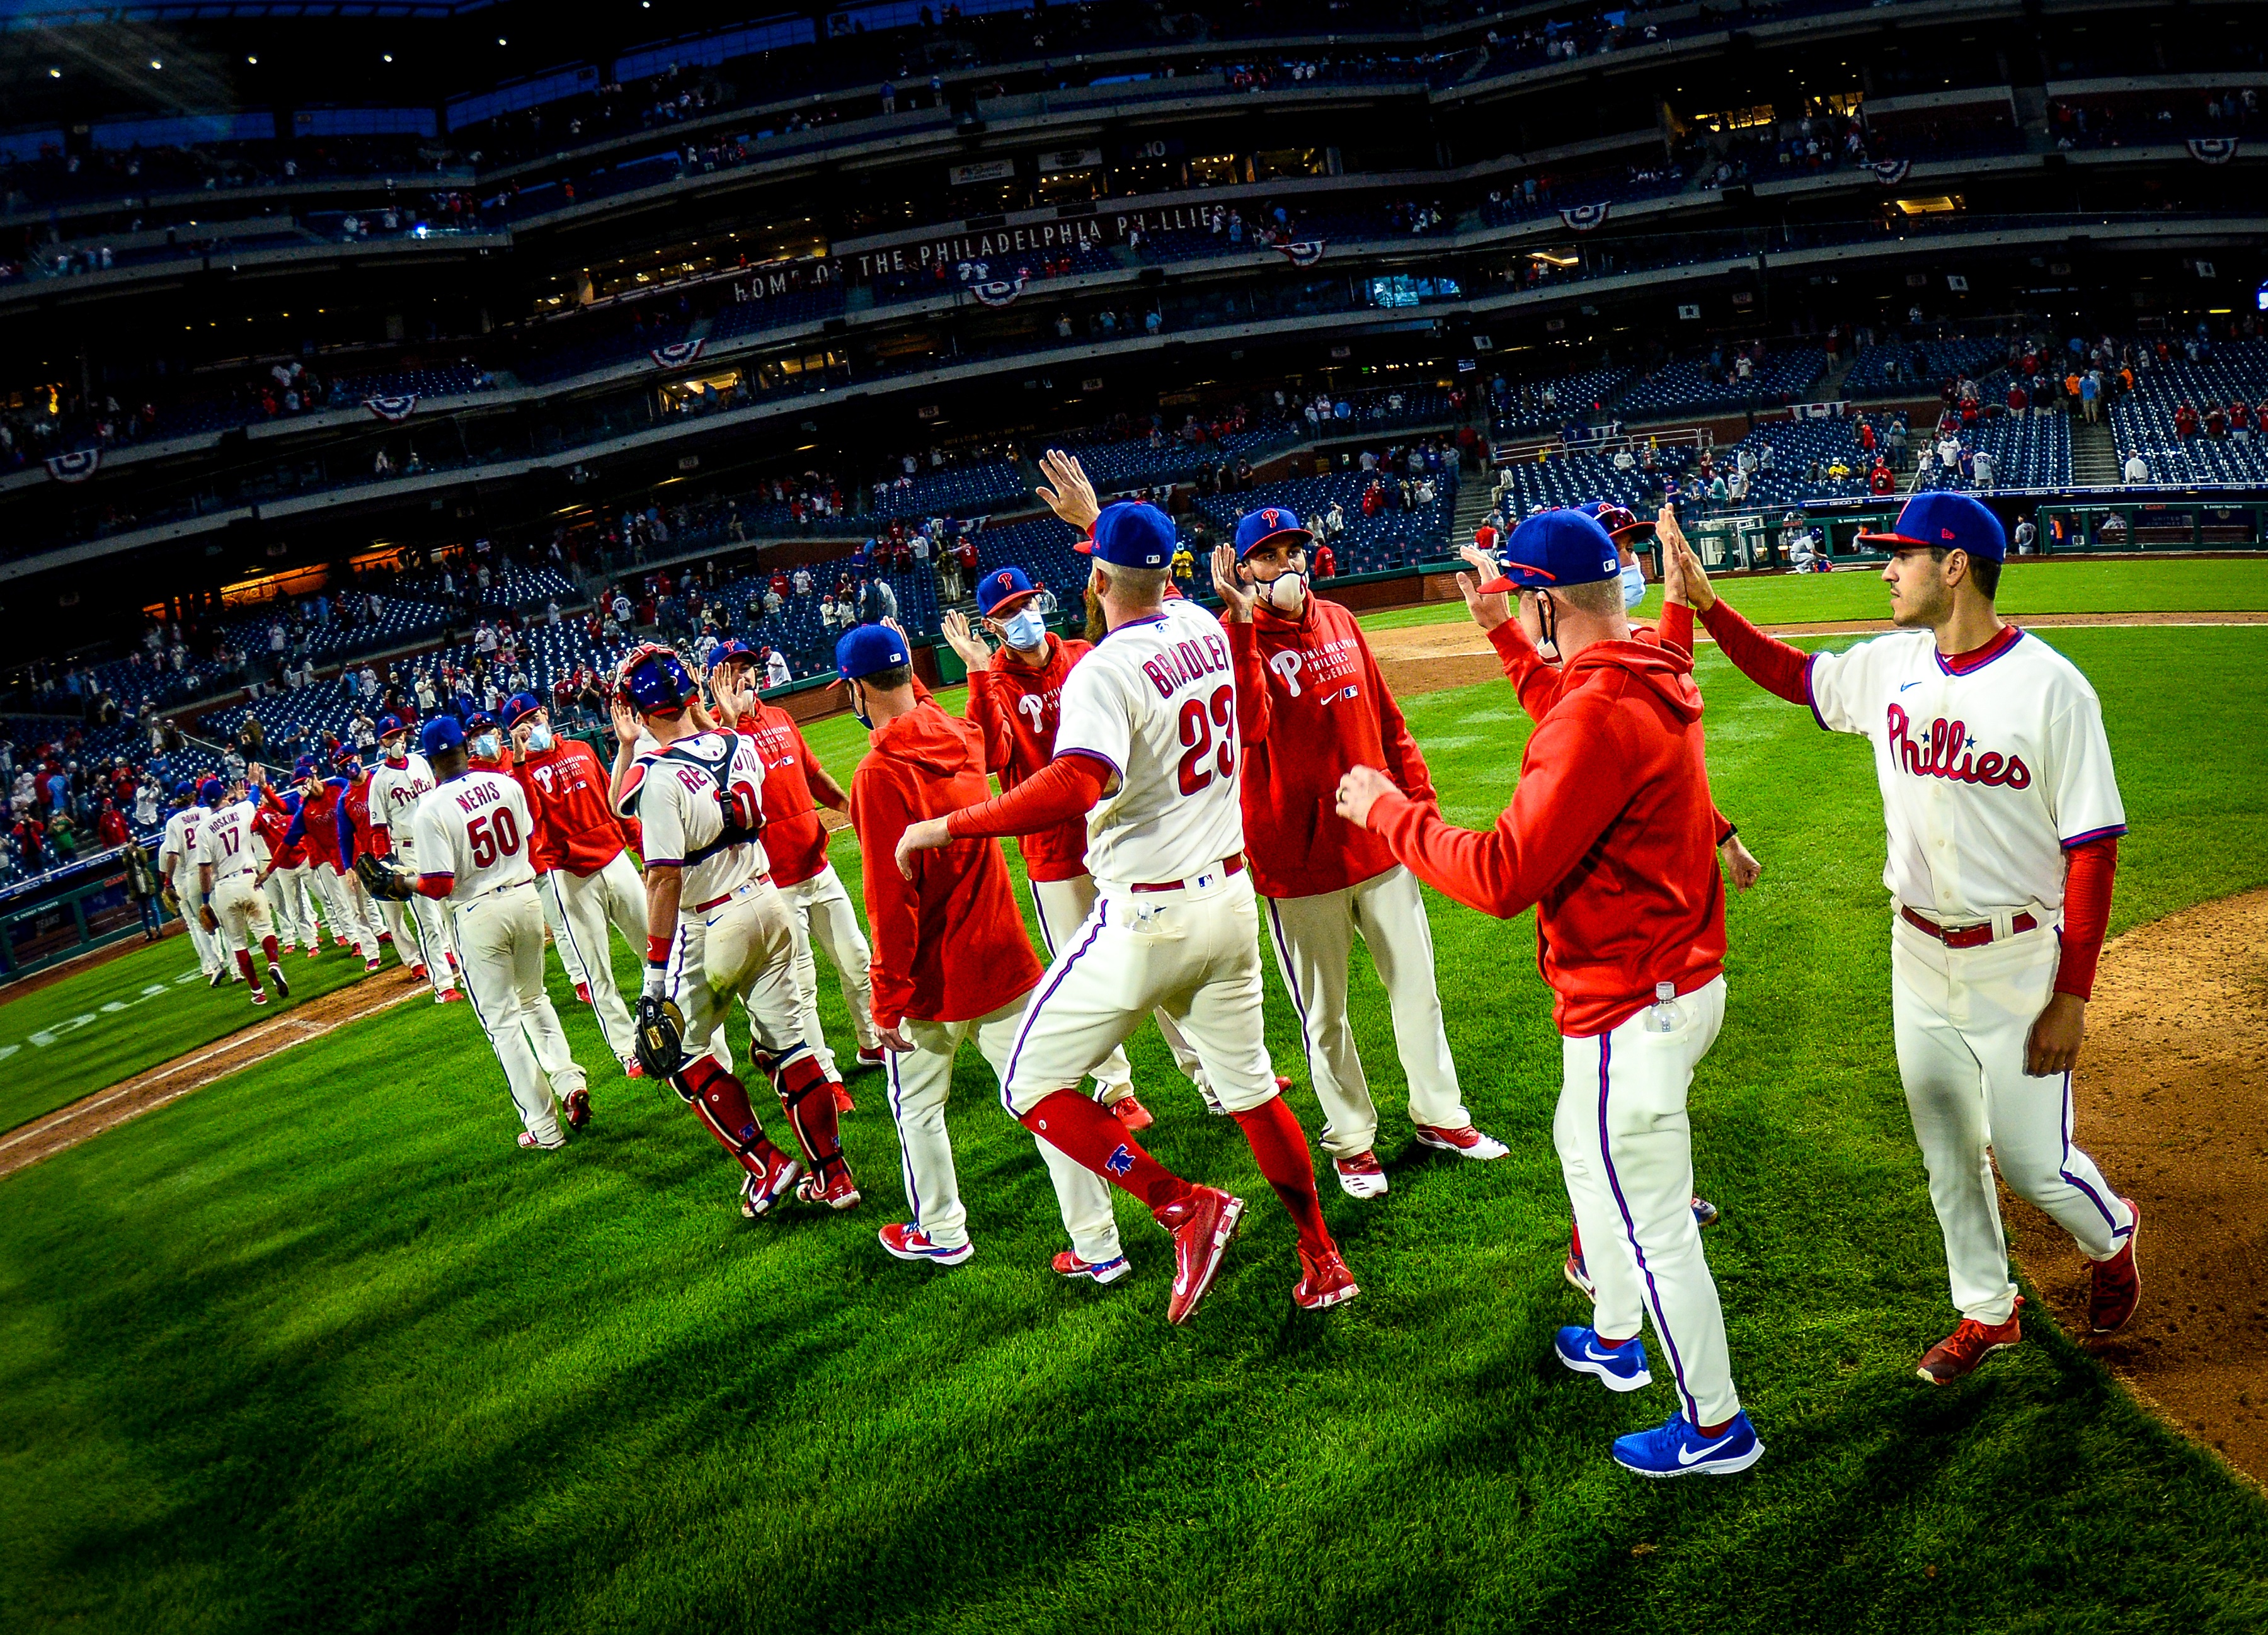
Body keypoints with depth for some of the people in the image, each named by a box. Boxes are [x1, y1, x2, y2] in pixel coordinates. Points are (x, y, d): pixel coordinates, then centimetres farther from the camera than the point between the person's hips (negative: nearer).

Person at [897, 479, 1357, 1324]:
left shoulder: (1106, 669, -18)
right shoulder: (1205, 628, 4)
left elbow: (1075, 787, -35)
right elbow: (1155, 591, 30)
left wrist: (947, 826, -27)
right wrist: (1096, 516, 37)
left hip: (1147, 919, -7)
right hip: (1231, 898, 8)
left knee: (1032, 1084, 5)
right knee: (1250, 1085, 20)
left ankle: (1182, 1204, -7)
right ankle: (1321, 1262, 28)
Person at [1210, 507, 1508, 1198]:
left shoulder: (1339, 622, 9)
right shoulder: (1233, 640, -8)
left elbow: (1388, 721, 14)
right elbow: (1250, 725, -28)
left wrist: (1420, 798, 10)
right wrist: (1242, 622, -31)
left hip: (1380, 844, 5)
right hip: (1299, 861, -5)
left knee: (1418, 990, 16)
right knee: (1324, 1013, 8)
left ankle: (1440, 1116, 33)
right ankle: (1351, 1140, 25)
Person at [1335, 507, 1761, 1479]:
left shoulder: (1599, 714, -27)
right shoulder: (1655, 683, 3)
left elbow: (1503, 877, -29)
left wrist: (1387, 812, -17)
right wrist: (1501, 634, 29)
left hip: (1632, 1012, -10)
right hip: (1683, 975, 10)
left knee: (1654, 1226, 5)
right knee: (1583, 1145, 30)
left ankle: (1715, 1426, 22)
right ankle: (1614, 1339, 47)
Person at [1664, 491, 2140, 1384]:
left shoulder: (2051, 688, -18)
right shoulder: (1891, 665, -1)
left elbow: (2093, 846, -15)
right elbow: (1793, 675, 16)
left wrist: (2072, 996, -17)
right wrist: (1705, 602, 3)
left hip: (2016, 963, -5)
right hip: (1917, 953, 5)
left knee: (2032, 1163, 4)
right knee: (1947, 1153, 15)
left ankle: (2111, 1235, 38)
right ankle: (1987, 1312, 35)